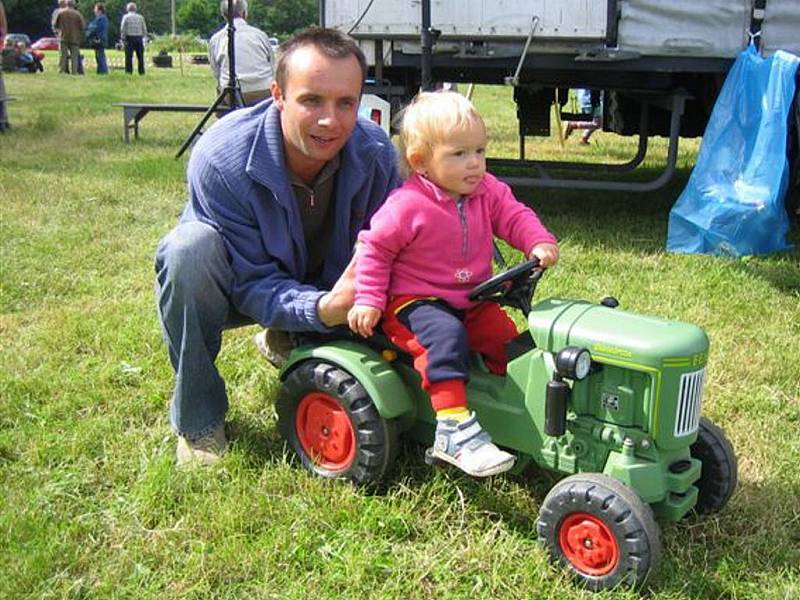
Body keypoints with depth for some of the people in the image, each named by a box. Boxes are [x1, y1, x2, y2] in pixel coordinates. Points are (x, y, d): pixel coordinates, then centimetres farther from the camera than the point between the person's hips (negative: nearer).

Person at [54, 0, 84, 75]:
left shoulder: (60, 12, -2)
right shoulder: (77, 14, -5)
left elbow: (56, 24, 3)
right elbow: (83, 26, -4)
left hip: (63, 37, 1)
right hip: (74, 38, -1)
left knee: (62, 55, 5)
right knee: (74, 56, 4)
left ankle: (61, 71, 1)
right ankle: (74, 71, 0)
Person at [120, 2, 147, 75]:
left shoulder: (126, 17, 0)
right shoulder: (140, 17, 8)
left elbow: (123, 29, -4)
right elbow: (144, 29, 6)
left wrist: (123, 39, 0)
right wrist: (143, 38, 12)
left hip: (129, 38, -2)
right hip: (139, 38, 2)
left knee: (129, 56, 0)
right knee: (140, 56, 6)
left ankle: (129, 71, -3)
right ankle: (141, 71, 6)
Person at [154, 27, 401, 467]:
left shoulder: (375, 154, -23)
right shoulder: (221, 158, -32)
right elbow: (254, 285, -30)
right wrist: (324, 309, -49)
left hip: (328, 287, 4)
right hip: (240, 287, -3)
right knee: (190, 247, -36)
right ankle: (197, 420, -16)